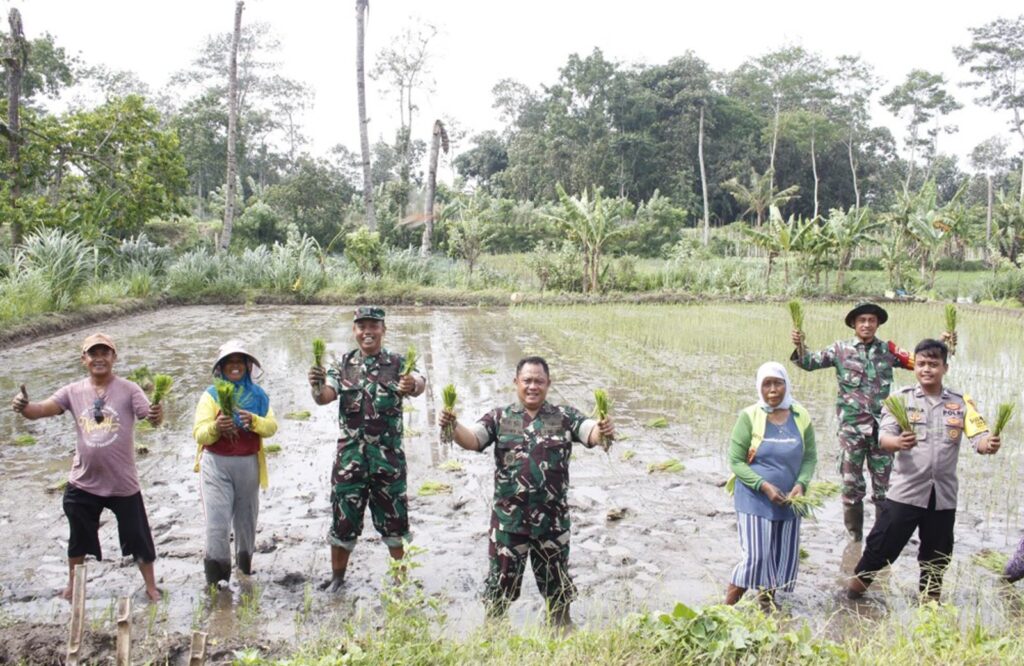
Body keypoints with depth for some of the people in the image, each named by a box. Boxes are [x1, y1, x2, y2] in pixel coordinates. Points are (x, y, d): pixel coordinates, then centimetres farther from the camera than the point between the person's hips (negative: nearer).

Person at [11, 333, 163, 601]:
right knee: (79, 538, 22)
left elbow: (150, 416, -23)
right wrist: (23, 407, -34)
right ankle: (73, 585, 44)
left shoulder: (129, 390, -10)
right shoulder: (73, 391, -2)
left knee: (138, 537, 8)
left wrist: (157, 416, -48)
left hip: (123, 483, -3)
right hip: (83, 483, 3)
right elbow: (41, 410, -11)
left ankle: (150, 585, 28)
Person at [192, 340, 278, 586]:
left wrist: (254, 420, -23)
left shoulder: (258, 394, 6)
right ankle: (216, 579, 0)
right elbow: (199, 434, -9)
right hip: (217, 464, -3)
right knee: (218, 520, -8)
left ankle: (244, 563, 35)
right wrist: (216, 427, -30)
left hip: (248, 463, 3)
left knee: (247, 515, 14)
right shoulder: (211, 394, -1)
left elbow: (272, 427, -3)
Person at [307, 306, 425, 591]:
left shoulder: (398, 364, -3)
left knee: (393, 518, 9)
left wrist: (413, 385, -48)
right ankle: (337, 576, 27)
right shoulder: (343, 365, 3)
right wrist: (317, 387, -35)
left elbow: (419, 382, -23)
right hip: (350, 455, 1)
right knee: (344, 518, 8)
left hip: (388, 456, -1)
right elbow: (324, 396, -11)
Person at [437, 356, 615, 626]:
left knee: (556, 576, 15)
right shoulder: (499, 418, 1)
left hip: (553, 517, 0)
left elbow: (591, 433, -13)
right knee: (501, 576, 12)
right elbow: (472, 439, -9)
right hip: (508, 517, 0)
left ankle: (561, 628, 35)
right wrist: (453, 426, -31)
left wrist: (603, 432, -37)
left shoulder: (565, 417, 0)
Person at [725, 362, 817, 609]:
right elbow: (735, 461, -10)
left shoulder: (801, 417, 0)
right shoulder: (749, 416, -11)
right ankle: (728, 606, 6)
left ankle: (766, 603, 30)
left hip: (789, 501, 4)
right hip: (754, 500, -4)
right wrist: (764, 486, -19)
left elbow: (810, 457, 5)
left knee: (783, 557, 10)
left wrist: (801, 484, -13)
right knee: (756, 556, -9)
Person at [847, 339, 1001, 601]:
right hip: (905, 492, -2)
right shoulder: (901, 398, -3)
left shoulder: (961, 402, 3)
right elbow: (884, 438, -13)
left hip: (943, 495, 3)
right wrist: (899, 442, -37)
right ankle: (853, 593, 20)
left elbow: (979, 437, -8)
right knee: (881, 547, 2)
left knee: (936, 557, 17)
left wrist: (990, 444, -32)